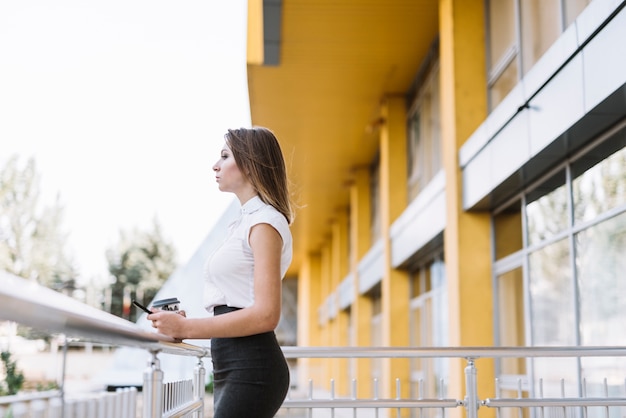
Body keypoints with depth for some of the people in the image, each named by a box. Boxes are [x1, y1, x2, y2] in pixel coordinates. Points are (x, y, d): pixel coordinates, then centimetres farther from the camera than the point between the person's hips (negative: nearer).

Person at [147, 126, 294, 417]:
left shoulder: (265, 222, -9)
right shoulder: (248, 222, 19)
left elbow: (266, 314, -19)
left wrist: (185, 327, -18)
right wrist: (184, 327, 8)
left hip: (250, 369, -9)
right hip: (233, 371, 9)